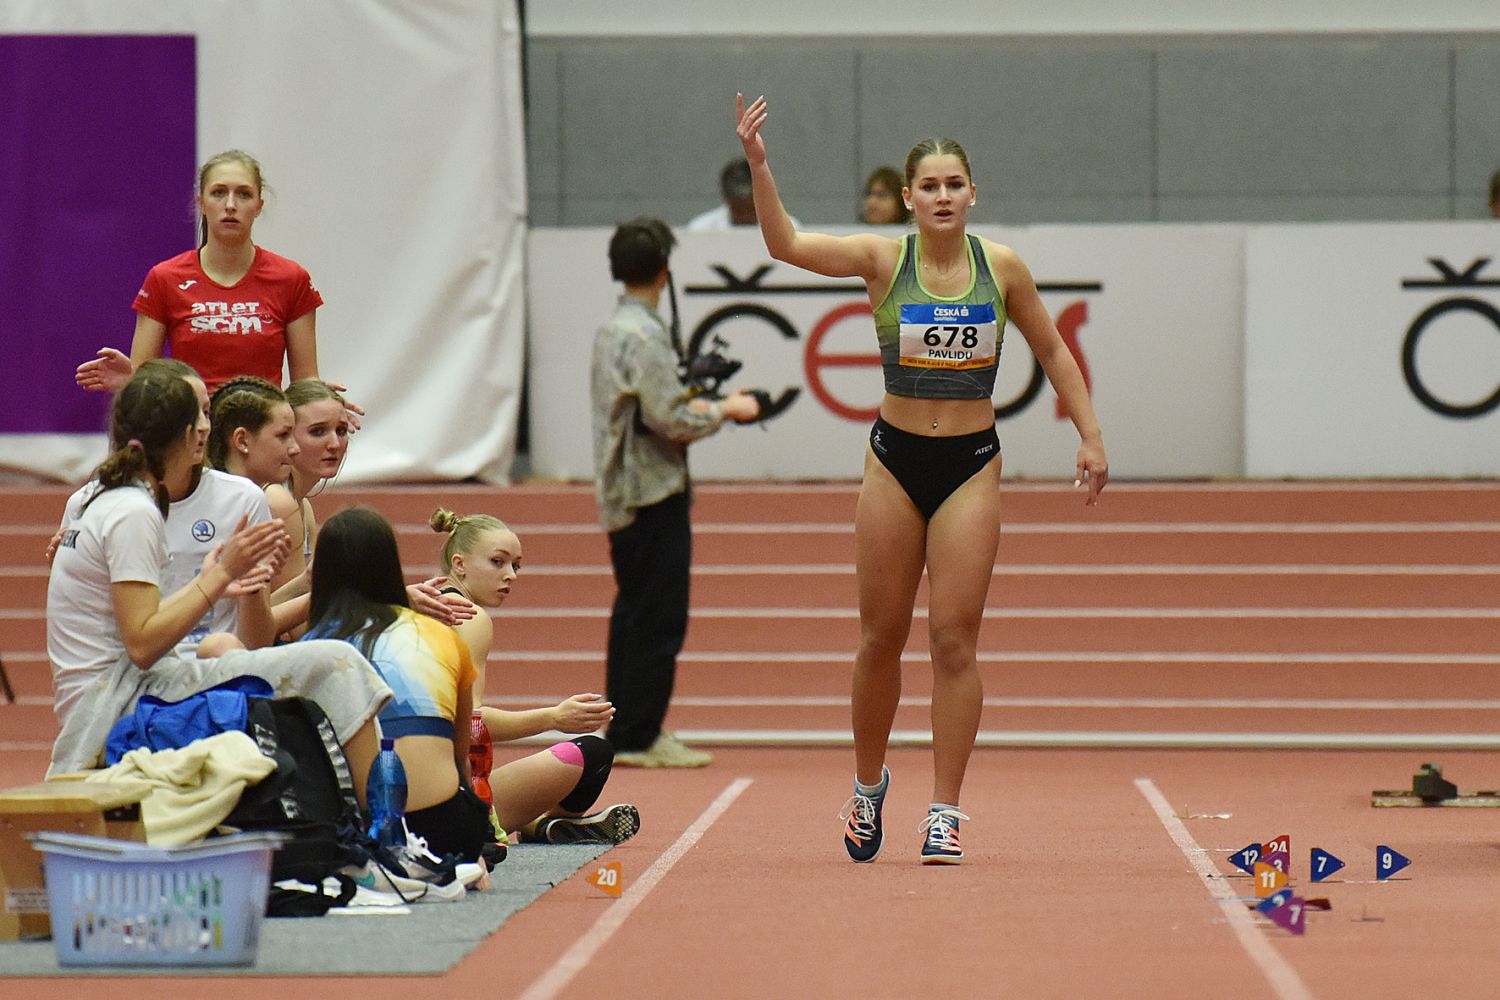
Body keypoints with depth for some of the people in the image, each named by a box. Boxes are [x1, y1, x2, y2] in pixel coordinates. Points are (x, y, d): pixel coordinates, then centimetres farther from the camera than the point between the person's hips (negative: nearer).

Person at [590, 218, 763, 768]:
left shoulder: (612, 330, 13)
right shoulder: (645, 336, -17)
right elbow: (669, 420, -20)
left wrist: (698, 407, 17)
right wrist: (724, 410, -6)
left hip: (622, 495, 10)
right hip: (654, 495, -10)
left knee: (633, 616, 14)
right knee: (658, 620, -6)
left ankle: (625, 732, 18)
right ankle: (639, 737, -6)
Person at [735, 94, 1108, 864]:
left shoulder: (1002, 268, 0)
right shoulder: (883, 259, -3)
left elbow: (1052, 350, 12)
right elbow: (786, 244, -16)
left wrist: (1090, 435, 8)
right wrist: (758, 165, -29)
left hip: (971, 464, 0)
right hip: (895, 459, 0)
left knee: (954, 639, -5)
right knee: (881, 636, 8)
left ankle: (945, 811, 0)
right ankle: (868, 784, 29)